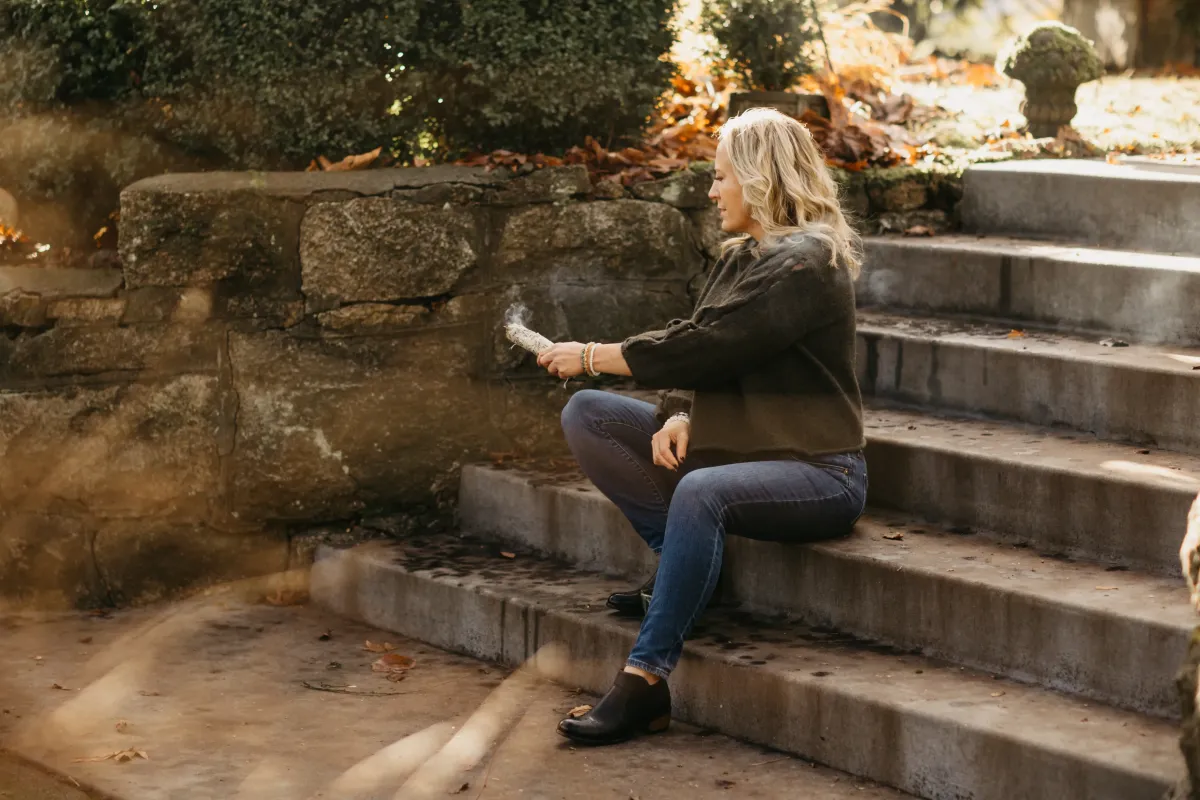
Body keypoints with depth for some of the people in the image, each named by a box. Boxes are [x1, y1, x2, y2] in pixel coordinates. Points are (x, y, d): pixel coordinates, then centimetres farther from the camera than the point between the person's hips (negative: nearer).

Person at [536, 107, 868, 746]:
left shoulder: (804, 263, -16)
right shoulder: (743, 257, 13)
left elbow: (705, 347, -21)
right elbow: (702, 350, 10)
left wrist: (591, 355, -12)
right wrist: (679, 416, -12)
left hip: (817, 471, -10)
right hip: (737, 447, 10)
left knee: (701, 493, -40)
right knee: (586, 415, -2)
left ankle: (645, 681, -37)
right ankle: (679, 562, -6)